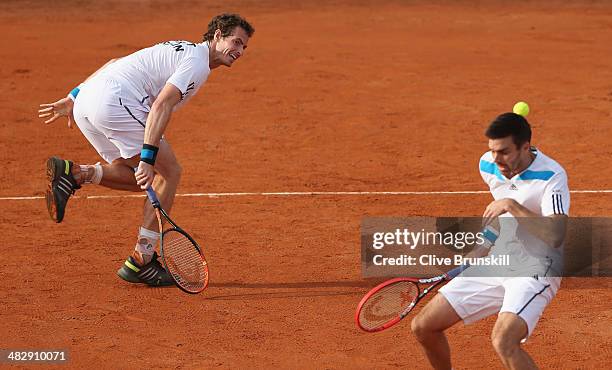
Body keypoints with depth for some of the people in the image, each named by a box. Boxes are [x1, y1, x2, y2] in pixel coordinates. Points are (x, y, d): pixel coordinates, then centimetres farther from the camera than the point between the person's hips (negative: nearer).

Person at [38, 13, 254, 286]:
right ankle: (141, 261, -1)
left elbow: (114, 64, 28)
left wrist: (73, 98, 28)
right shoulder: (198, 63, -3)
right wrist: (147, 158, -24)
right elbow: (162, 105, -18)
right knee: (169, 172, 1)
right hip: (114, 102, -9)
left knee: (141, 179, 17)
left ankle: (73, 174, -2)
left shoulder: (180, 50, 27)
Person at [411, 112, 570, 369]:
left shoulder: (551, 176, -21)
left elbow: (555, 236, -33)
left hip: (536, 270, -7)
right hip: (496, 263, 8)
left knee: (503, 342, -34)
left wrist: (512, 206, -32)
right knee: (423, 327, 5)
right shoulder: (488, 165, 0)